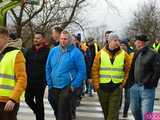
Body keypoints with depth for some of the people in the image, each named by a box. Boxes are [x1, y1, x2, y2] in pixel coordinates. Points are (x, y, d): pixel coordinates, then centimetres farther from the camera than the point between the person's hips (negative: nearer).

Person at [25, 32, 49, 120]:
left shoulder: (47, 51, -9)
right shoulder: (30, 51, 9)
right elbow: (25, 65, 13)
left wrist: (46, 79, -15)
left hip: (40, 82, -6)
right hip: (29, 81, 6)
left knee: (39, 101, 3)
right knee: (28, 99, 10)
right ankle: (38, 112, 35)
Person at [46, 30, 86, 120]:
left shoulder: (76, 52, -8)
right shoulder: (54, 51, 6)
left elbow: (82, 71, -9)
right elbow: (48, 68, 11)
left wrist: (74, 85, -13)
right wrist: (50, 83, 6)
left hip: (67, 88, -5)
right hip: (54, 87, 5)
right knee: (57, 111, 17)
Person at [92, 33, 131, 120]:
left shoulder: (124, 55, 1)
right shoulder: (100, 54, 0)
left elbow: (128, 71, 5)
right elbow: (95, 70, 0)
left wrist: (123, 83, -4)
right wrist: (96, 85, -5)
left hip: (117, 87, -1)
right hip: (103, 87, 1)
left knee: (113, 112, -3)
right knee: (105, 111, 15)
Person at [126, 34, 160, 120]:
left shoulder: (153, 54, -10)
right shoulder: (136, 54, 11)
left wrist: (151, 83, -14)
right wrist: (130, 82, 9)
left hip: (147, 88, -7)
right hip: (134, 87, 7)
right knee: (134, 110, 18)